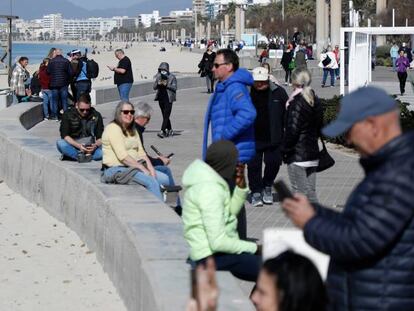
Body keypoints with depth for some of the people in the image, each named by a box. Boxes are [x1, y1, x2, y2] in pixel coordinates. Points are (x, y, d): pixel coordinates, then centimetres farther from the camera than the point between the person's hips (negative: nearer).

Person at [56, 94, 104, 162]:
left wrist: (96, 145, -26)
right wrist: (78, 146, -29)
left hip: (90, 148, 1)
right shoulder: (68, 115, -4)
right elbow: (64, 135, -13)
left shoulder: (96, 116, 1)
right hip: (73, 146, -1)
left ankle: (71, 156, -32)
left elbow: (100, 137, -2)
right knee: (60, 143, -33)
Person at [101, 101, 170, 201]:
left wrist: (150, 168, -7)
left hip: (134, 167, 9)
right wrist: (143, 169, -18)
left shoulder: (132, 130, 20)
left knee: (164, 179, -5)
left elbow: (141, 152, 11)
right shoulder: (113, 129, -10)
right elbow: (123, 157, -18)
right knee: (152, 182, -26)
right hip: (117, 169, -9)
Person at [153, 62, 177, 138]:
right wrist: (158, 84, -14)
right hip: (161, 98, 5)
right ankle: (169, 130, 25)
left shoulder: (172, 77, -4)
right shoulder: (158, 77, 9)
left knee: (166, 115, -11)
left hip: (168, 98, -5)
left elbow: (174, 88, -9)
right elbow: (154, 87, 7)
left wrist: (167, 85, -20)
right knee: (165, 115, 12)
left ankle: (162, 131, -16)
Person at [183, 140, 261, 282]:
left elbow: (230, 212, 17)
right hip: (211, 257, -10)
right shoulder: (209, 189, -22)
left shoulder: (209, 178, 7)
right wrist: (254, 248, -15)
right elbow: (218, 242, -25)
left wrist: (241, 186, 3)